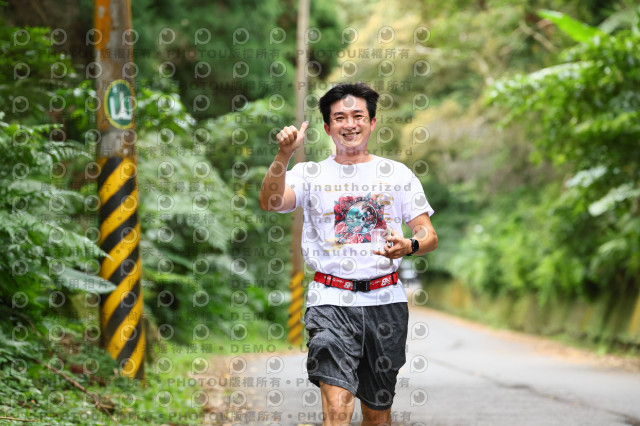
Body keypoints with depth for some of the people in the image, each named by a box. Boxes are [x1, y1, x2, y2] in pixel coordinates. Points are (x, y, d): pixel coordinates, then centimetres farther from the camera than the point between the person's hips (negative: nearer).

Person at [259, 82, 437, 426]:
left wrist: (409, 246, -15)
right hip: (331, 301, -2)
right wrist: (283, 154, -25)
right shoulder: (310, 174, 7)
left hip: (385, 300, 2)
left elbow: (429, 236, 8)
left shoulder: (398, 173, 11)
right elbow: (270, 203, -11)